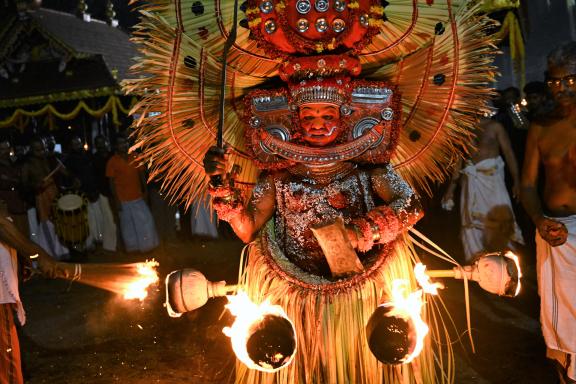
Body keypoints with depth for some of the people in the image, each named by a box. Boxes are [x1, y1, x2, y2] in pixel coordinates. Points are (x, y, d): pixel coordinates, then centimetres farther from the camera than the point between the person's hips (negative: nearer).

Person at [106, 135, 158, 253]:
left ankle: (147, 244, 21)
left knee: (146, 220, 4)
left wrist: (145, 191, 4)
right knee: (127, 224, 8)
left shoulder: (135, 157, 3)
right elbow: (111, 182, -6)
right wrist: (116, 200, -10)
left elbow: (141, 174, 9)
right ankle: (132, 246, 23)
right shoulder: (112, 161, -7)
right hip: (123, 200, -3)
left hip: (138, 197, 3)